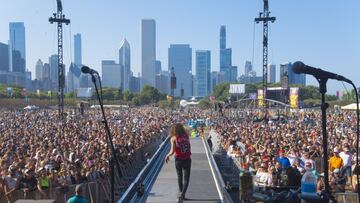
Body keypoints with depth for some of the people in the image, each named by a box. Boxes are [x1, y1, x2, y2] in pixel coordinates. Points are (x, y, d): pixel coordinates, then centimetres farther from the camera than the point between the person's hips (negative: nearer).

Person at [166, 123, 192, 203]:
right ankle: (182, 194, -11)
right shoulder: (186, 136, 0)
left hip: (178, 160, -1)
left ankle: (181, 193, 29)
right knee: (186, 178, 5)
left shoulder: (174, 138, -8)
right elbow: (189, 147, 9)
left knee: (179, 177, 20)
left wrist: (168, 155, 2)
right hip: (187, 159, 1)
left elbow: (172, 151, -13)